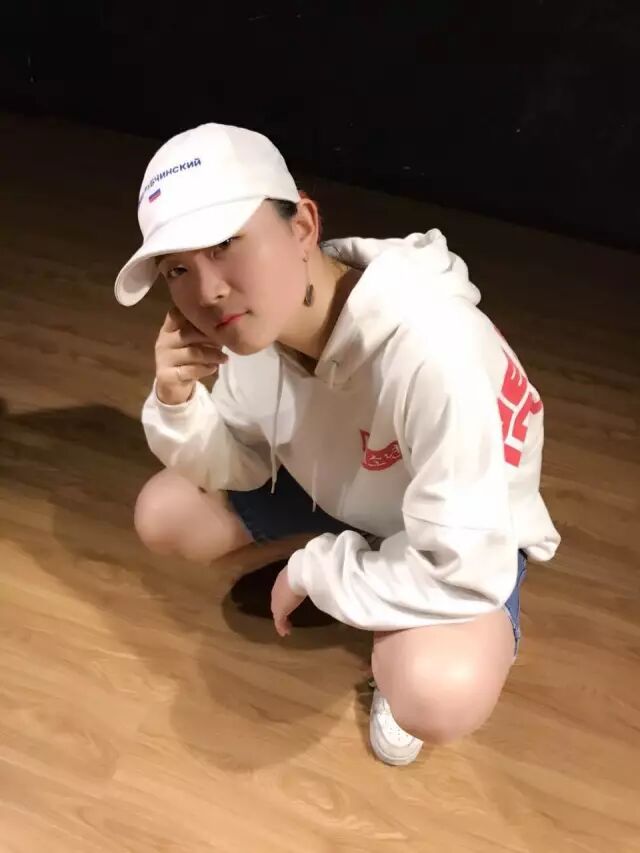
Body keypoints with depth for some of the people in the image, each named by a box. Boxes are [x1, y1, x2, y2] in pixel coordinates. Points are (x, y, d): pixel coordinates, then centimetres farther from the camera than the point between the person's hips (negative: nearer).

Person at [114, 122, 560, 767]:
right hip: (334, 489, 6)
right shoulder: (253, 321, -18)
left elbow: (464, 572, -35)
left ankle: (398, 651, 3)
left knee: (439, 696, -35)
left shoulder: (432, 350, -40)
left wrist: (311, 572, -20)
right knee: (163, 514, -3)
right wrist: (178, 400, -25)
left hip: (463, 538, -6)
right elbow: (243, 466, -4)